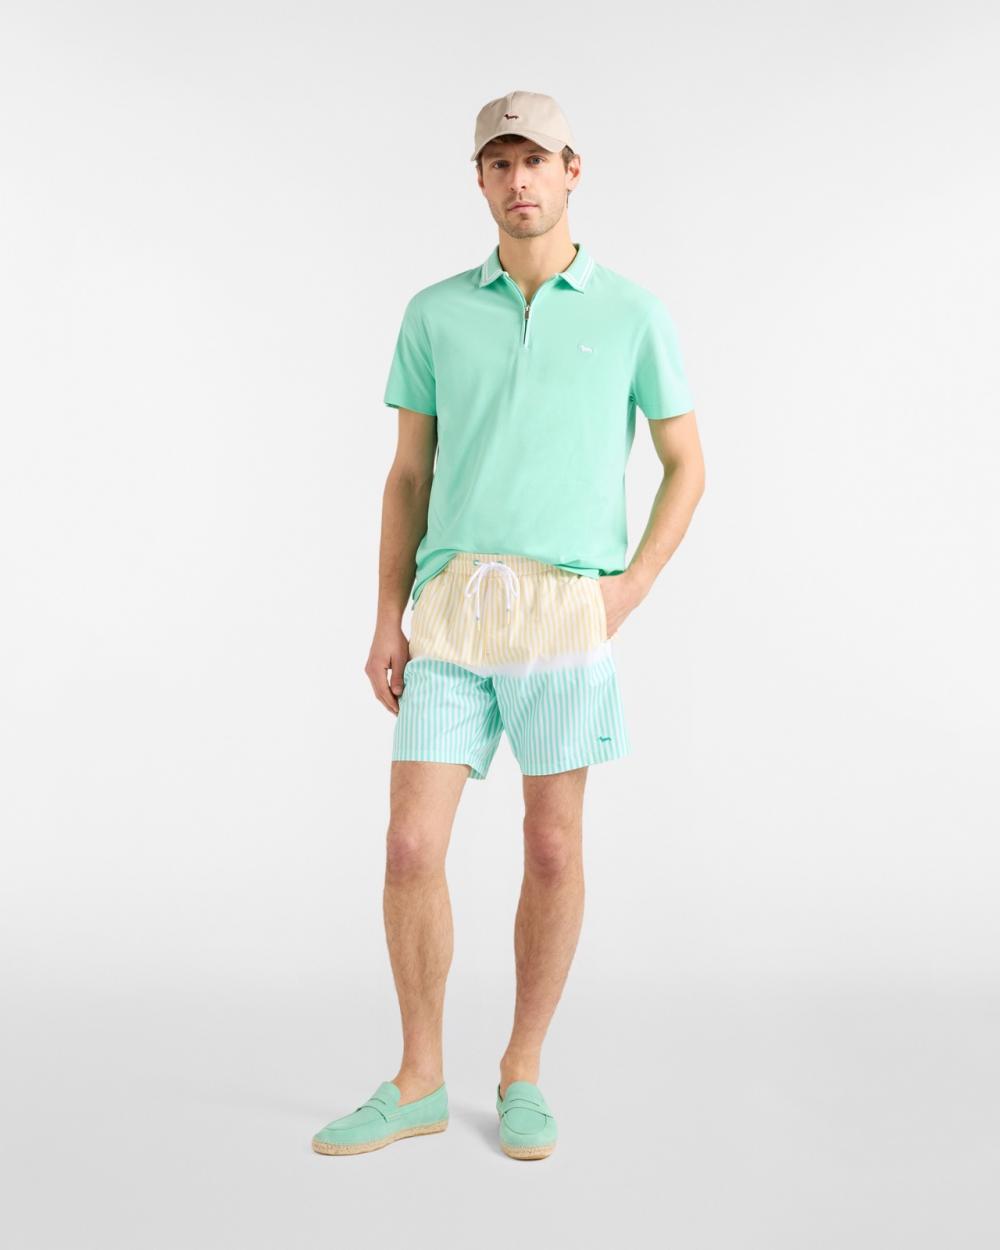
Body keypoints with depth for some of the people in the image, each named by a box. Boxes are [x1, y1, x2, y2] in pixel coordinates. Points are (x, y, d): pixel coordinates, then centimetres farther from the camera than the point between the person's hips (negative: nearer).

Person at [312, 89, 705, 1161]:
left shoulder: (634, 312, 5)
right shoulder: (434, 312, 11)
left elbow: (686, 465, 10)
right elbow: (408, 478, 11)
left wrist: (632, 586, -5)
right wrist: (387, 622, 3)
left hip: (567, 607, -2)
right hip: (451, 609, 2)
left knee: (553, 847, 4)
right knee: (411, 848, -2)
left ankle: (522, 1076, 21)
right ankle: (419, 1082, 14)